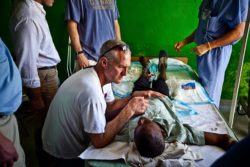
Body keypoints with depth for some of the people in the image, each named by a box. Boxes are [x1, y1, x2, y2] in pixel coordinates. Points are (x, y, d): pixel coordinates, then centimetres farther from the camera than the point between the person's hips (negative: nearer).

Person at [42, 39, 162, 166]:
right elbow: (99, 142, -30)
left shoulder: (103, 76, -5)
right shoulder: (91, 90, -35)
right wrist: (129, 110, -29)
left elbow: (109, 107, 5)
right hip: (66, 155, -8)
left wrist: (133, 97, -10)